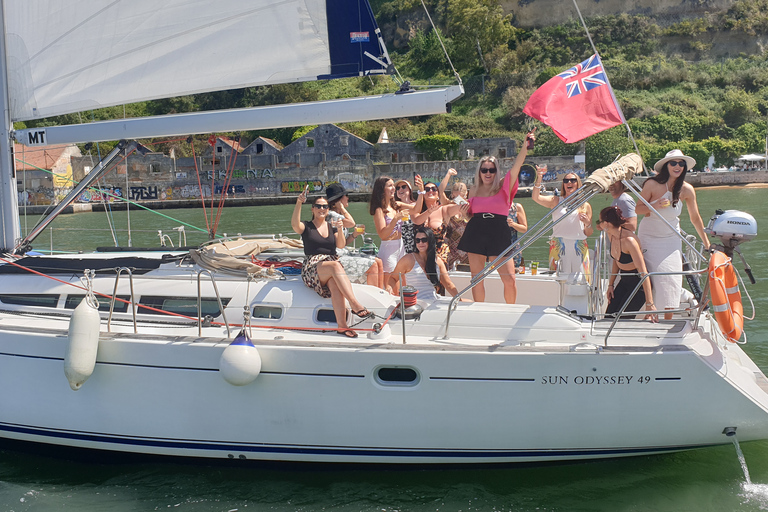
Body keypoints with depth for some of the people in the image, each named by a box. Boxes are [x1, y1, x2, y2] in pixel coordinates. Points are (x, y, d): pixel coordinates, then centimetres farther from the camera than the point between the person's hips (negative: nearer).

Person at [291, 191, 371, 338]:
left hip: (333, 268, 3)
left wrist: (339, 230, -14)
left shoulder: (332, 227, 20)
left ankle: (342, 325, -44)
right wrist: (298, 203, -27)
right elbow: (295, 224, -14)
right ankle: (355, 304, -44)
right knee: (335, 265, -35)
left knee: (335, 285, -33)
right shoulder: (306, 227, 10)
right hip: (312, 269, -3)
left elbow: (341, 245, 4)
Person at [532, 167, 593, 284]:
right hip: (558, 247, -1)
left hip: (579, 248, 1)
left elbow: (588, 233, 15)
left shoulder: (585, 206, 13)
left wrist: (588, 224, -6)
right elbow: (536, 197, -6)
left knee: (579, 281, -7)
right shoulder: (556, 201, 11)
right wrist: (539, 178, -17)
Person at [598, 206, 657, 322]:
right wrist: (611, 284, 11)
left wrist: (649, 304, -33)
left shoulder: (629, 240, -30)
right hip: (624, 281, 8)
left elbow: (643, 272, -31)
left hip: (639, 283, -8)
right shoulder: (611, 235, -5)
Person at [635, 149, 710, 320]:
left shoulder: (687, 190, -9)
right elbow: (638, 209, -9)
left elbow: (695, 218, 2)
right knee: (648, 280, -7)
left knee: (671, 280, -3)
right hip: (649, 238, -2)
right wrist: (656, 205, -28)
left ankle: (668, 320, 5)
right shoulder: (652, 184, -16)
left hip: (671, 240, 2)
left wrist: (706, 243, 8)